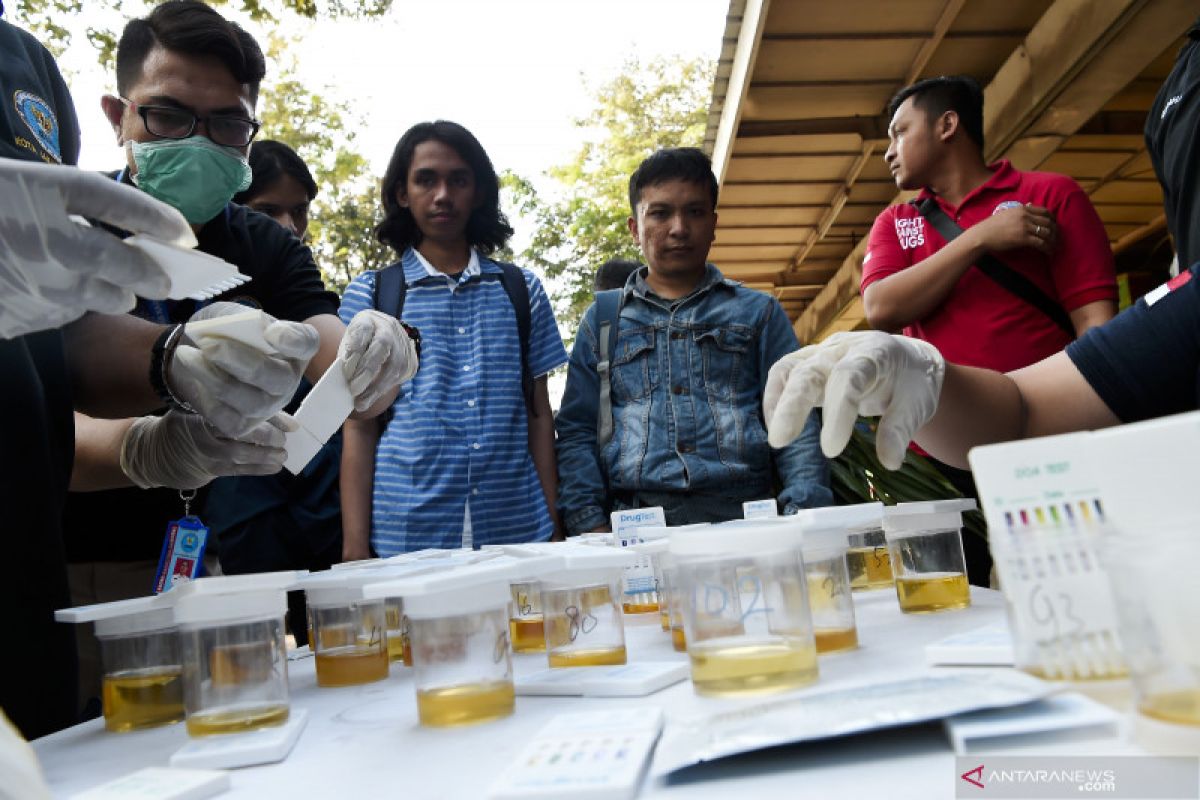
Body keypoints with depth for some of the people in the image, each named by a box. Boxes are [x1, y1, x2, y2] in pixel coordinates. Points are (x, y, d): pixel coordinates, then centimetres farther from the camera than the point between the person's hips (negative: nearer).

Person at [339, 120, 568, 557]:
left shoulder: (522, 291, 8)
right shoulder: (368, 296, 4)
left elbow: (539, 415, 10)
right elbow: (358, 428, 3)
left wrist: (554, 526, 5)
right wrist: (355, 549, -3)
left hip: (517, 530, 2)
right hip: (404, 536, -1)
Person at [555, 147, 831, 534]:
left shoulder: (758, 311, 17)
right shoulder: (601, 320, 17)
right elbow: (577, 433, 13)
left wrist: (803, 513, -6)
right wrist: (589, 524, -3)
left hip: (742, 515, 1)